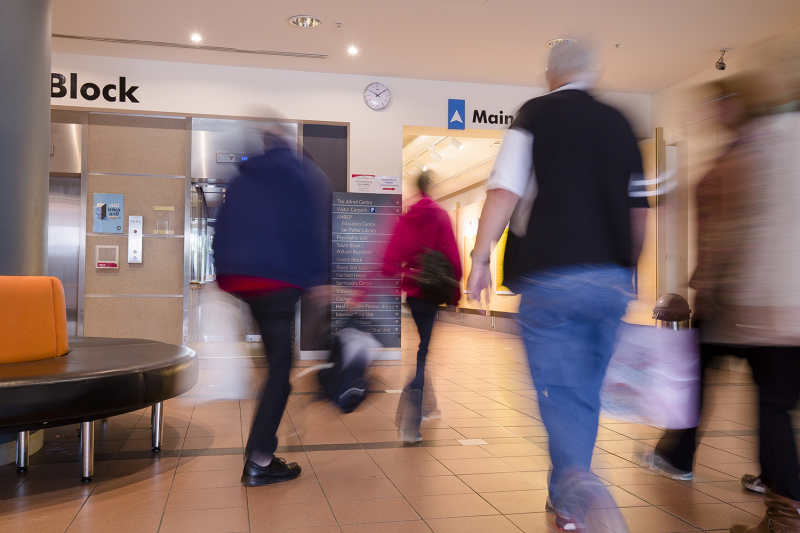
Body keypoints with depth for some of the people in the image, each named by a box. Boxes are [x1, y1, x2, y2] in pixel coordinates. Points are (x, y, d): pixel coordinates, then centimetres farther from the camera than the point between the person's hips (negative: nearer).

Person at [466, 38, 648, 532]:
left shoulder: (534, 116, 1)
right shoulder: (619, 123, 12)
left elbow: (505, 190, -9)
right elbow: (639, 209, 14)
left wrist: (480, 258, -7)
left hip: (550, 276, -4)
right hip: (612, 279, 4)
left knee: (559, 392, 2)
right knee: (586, 394, 14)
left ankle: (579, 484, -23)